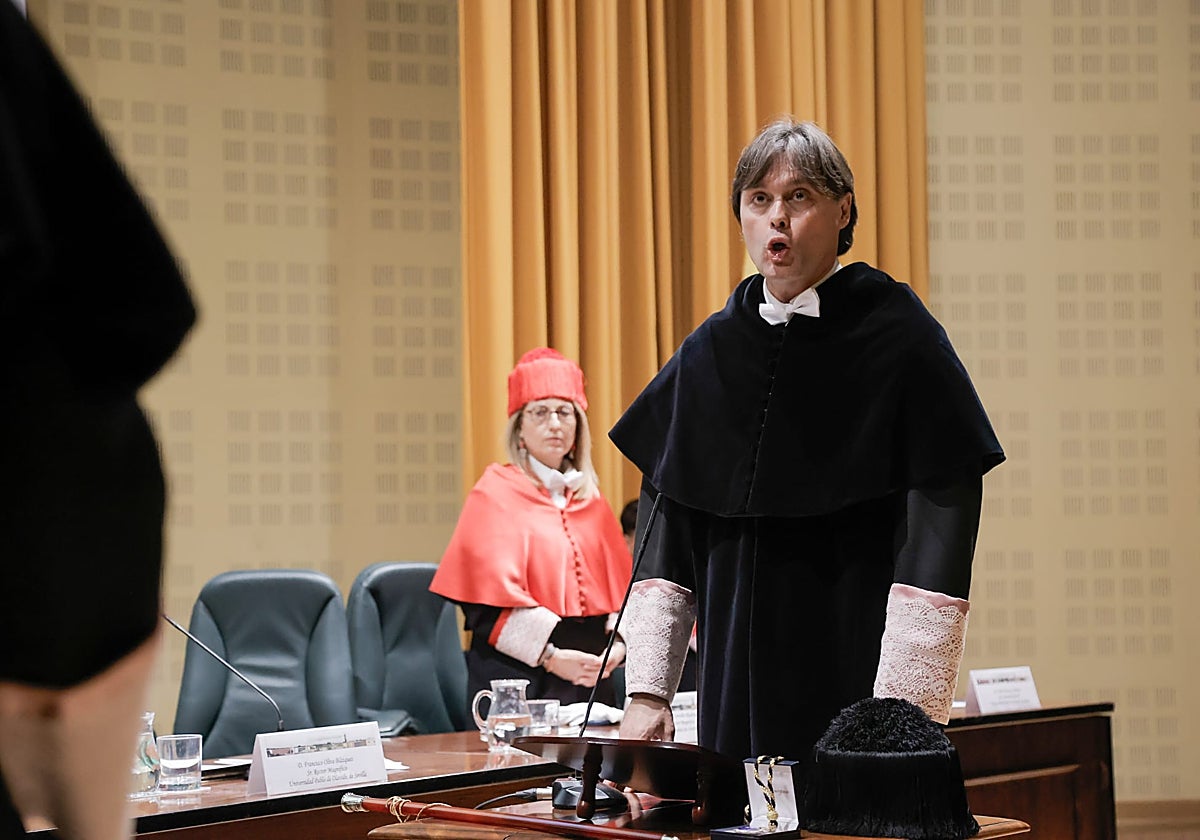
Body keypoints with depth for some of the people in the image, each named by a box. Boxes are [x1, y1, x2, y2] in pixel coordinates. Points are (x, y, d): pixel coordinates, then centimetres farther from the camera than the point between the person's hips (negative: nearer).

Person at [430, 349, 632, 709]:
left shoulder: (592, 502, 15)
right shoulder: (494, 494, -2)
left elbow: (619, 584, 11)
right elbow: (489, 600, -10)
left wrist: (617, 644, -8)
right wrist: (549, 655, -19)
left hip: (590, 674, 5)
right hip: (519, 672, -5)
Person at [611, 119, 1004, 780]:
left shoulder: (901, 340, -7)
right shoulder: (707, 356, 8)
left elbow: (940, 531, -13)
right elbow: (663, 534, 9)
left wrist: (901, 722, -19)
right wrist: (647, 692, 1)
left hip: (855, 694, -4)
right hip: (738, 697, 4)